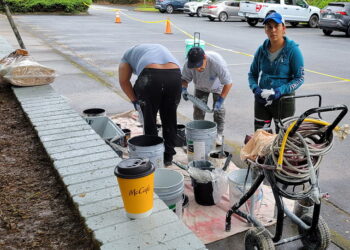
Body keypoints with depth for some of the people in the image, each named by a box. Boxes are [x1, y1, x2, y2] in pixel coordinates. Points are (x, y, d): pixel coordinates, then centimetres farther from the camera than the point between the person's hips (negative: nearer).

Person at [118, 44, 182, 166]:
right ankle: (168, 156, 28)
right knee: (169, 119, 17)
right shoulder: (161, 48, 40)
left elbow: (123, 81, 15)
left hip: (151, 78, -3)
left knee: (149, 119, 13)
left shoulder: (128, 54, 30)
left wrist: (134, 100, 21)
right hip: (175, 74, 4)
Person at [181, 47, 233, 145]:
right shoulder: (188, 64, -34)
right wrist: (184, 89, -36)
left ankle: (219, 134, 8)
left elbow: (228, 83, -35)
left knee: (218, 108, -7)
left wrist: (221, 100, -40)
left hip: (217, 86, -2)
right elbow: (185, 78, -14)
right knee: (198, 107, -5)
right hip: (201, 87, 3)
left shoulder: (217, 62, -43)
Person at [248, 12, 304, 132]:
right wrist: (255, 89, -11)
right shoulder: (262, 50, 2)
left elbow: (299, 78, -9)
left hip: (284, 101, -3)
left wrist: (281, 90, -23)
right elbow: (252, 74, 9)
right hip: (262, 100, 4)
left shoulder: (292, 50, -10)